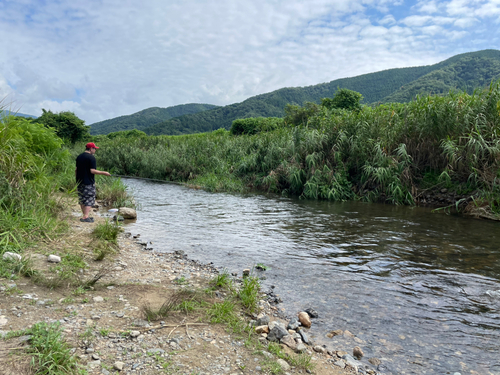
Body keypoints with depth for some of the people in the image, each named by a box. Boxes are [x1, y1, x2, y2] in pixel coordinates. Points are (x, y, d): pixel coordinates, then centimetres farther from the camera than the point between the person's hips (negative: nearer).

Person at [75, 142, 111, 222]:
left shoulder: (79, 157, 12)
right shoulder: (91, 157, -12)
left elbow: (76, 170, 15)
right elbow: (92, 171, -19)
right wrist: (103, 173, -12)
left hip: (80, 182, 8)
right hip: (89, 182, -8)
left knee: (82, 200, 14)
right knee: (89, 200, -3)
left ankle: (85, 215, 22)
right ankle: (85, 217, -9)